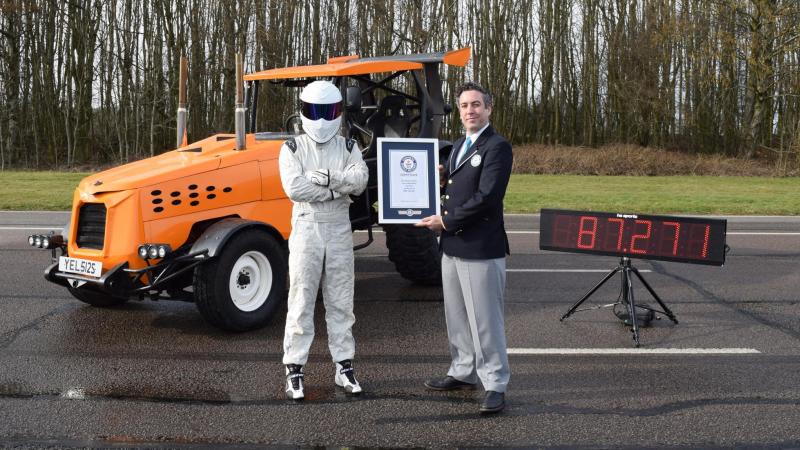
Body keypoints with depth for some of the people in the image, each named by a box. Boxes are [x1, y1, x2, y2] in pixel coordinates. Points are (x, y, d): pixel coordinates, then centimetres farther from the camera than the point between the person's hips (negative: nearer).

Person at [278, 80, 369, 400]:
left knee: (340, 302, 9)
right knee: (301, 302, 1)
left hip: (340, 230, 2)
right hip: (307, 228, -2)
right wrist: (340, 189, -13)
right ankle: (294, 370, 7)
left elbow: (360, 179, -12)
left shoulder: (348, 148, 6)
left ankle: (344, 367, 18)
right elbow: (294, 188, -16)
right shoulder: (293, 148, 0)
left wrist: (326, 177, -21)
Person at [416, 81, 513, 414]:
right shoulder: (459, 146, 16)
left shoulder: (497, 147, -12)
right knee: (457, 318, 17)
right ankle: (463, 372, 31)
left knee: (485, 320, -3)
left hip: (481, 248, -9)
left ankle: (495, 385, 6)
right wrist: (441, 180, 3)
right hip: (452, 246, 9)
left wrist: (446, 221, -14)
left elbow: (486, 197, -20)